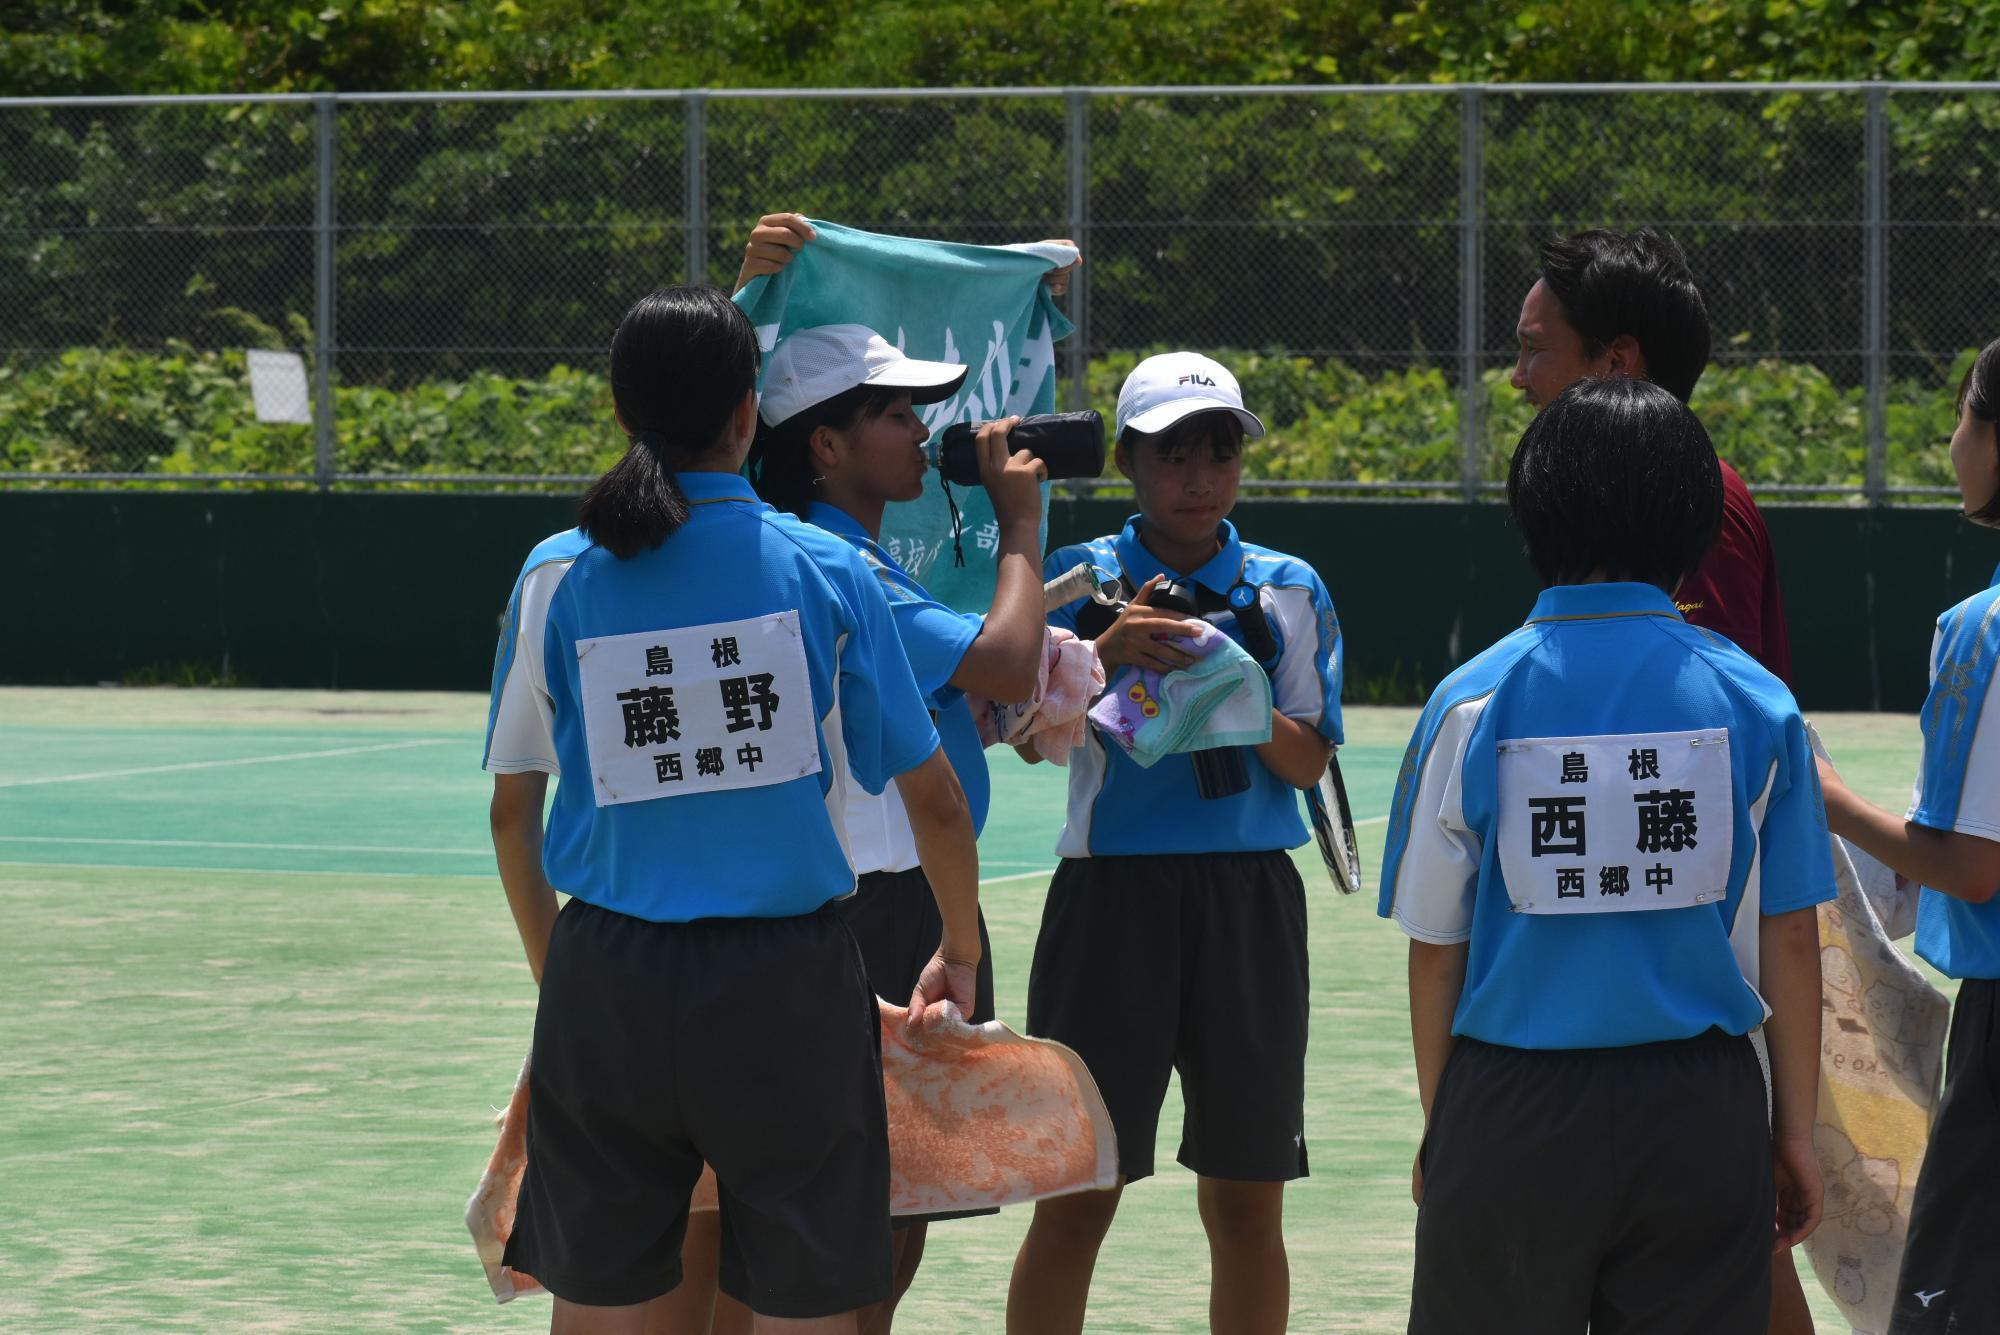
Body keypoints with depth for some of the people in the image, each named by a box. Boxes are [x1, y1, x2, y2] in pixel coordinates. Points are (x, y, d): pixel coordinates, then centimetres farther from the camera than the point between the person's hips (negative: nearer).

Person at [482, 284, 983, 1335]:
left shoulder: (557, 578, 1)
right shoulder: (825, 573, -3)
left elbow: (512, 811, 8)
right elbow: (935, 803, 2)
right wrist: (959, 955, 18)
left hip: (608, 984, 2)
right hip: (788, 989, -2)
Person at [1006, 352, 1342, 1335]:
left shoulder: (1289, 590, 7)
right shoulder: (1081, 579, 2)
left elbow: (1309, 763, 2)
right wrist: (1105, 655, -24)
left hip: (1249, 896, 2)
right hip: (1113, 892, -2)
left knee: (1247, 1203, 5)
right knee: (1076, 1198, -1)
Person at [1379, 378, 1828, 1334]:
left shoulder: (1472, 703, -3)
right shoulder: (1753, 701, -2)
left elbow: (1435, 951, 1)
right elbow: (1791, 941, 1)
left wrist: (1436, 1126, 12)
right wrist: (1795, 1131, 10)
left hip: (1511, 1110, -1)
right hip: (1701, 1111, 1)